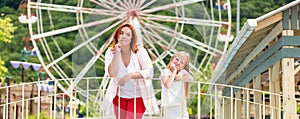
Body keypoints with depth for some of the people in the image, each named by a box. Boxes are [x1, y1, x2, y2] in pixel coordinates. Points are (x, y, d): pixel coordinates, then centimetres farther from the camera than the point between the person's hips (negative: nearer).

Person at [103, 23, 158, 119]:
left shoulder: (140, 51, -17)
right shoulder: (111, 52, -11)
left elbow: (149, 72, -25)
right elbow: (112, 74, -24)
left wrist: (130, 76, -33)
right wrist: (117, 54, -32)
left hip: (138, 96, -3)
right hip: (120, 95, 3)